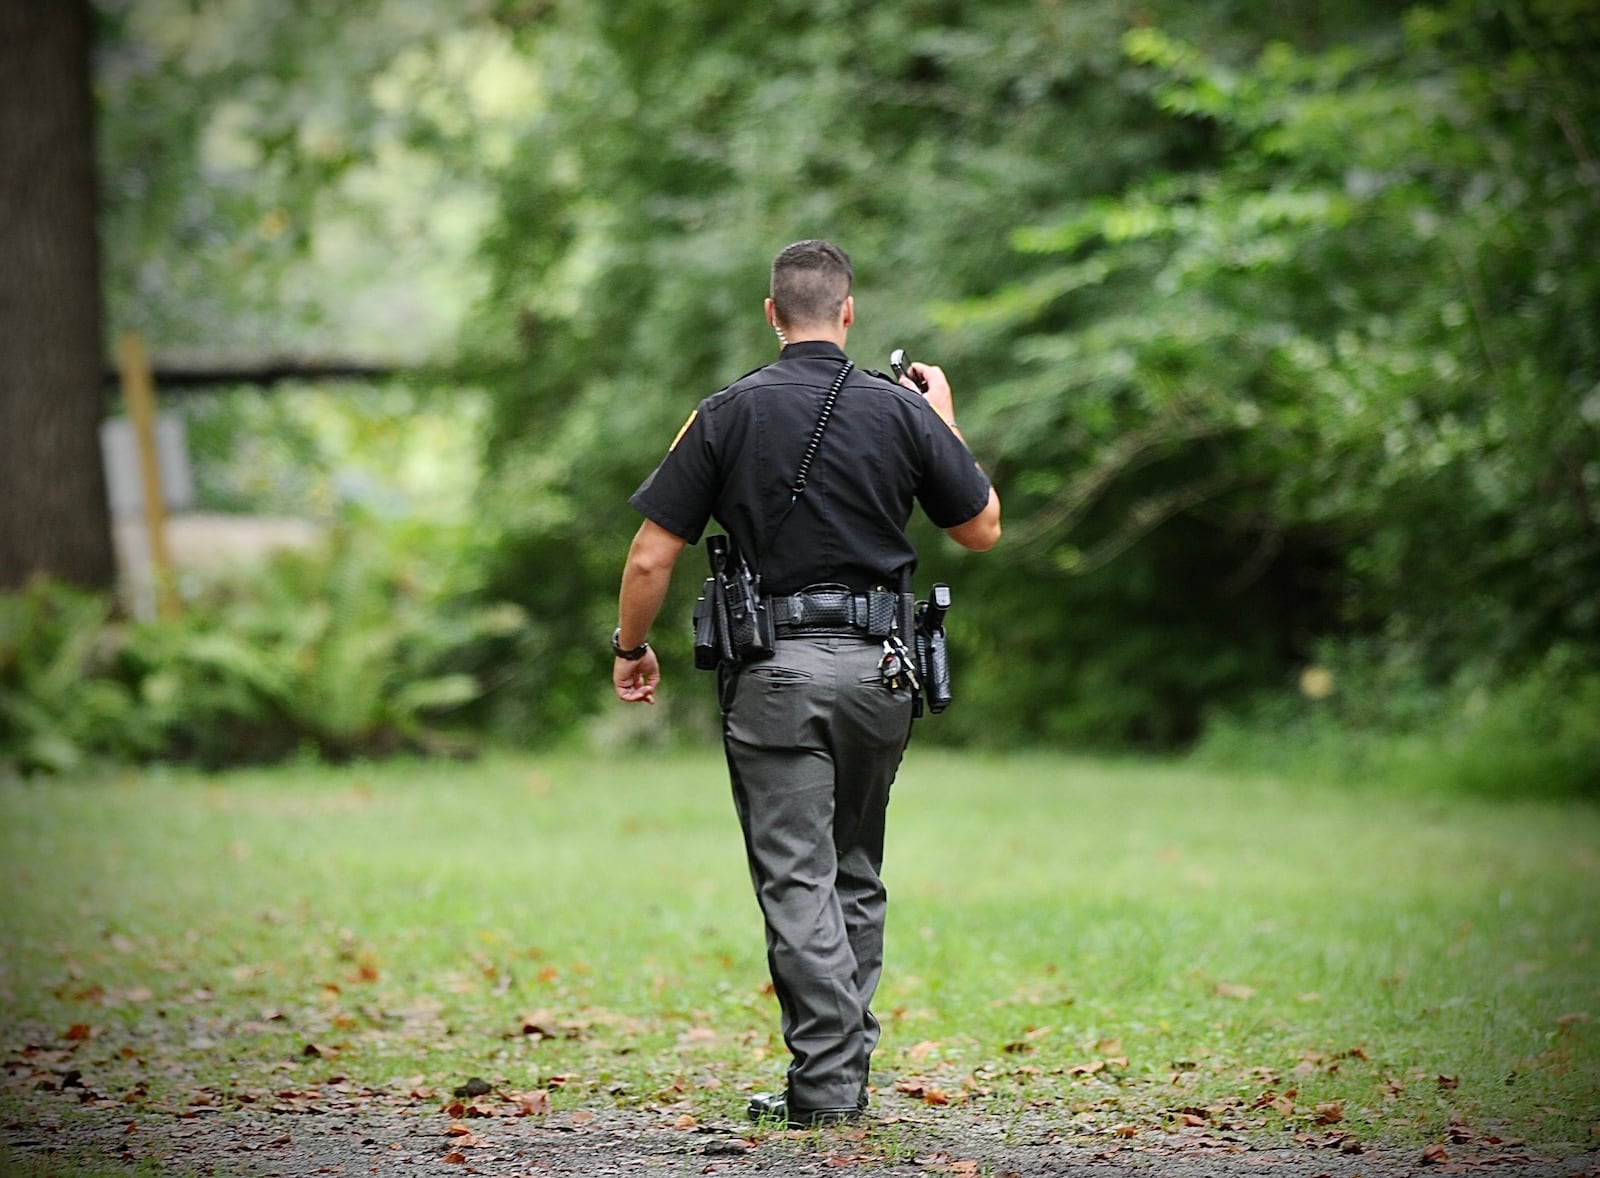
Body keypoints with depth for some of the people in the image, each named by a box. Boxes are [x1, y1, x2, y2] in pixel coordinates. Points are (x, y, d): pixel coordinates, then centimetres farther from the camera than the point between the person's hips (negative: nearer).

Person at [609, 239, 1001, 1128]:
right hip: (877, 666, 3)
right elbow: (983, 530, 10)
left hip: (773, 669, -2)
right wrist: (945, 422, 21)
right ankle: (845, 1071, 21)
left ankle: (825, 1091, -5)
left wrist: (631, 646, 12)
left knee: (797, 881, -1)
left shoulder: (729, 414, -4)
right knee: (857, 877, 17)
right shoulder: (902, 412, 0)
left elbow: (652, 557, -5)